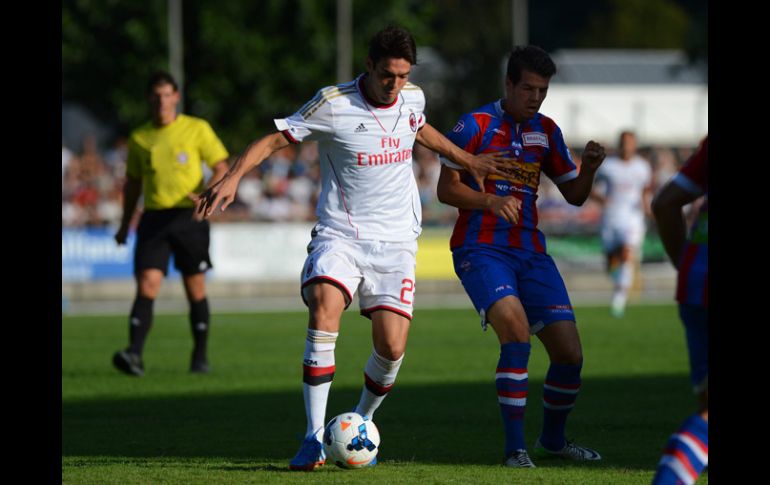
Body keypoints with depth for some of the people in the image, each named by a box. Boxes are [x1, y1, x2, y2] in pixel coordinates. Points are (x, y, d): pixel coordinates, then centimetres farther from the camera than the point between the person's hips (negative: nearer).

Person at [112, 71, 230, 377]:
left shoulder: (197, 129, 2)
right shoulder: (139, 138, 11)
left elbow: (222, 167, 2)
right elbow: (133, 183, 21)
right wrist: (125, 225, 20)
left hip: (189, 217, -2)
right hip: (154, 218, 2)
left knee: (195, 289, 3)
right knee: (147, 285, -13)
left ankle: (200, 357, 14)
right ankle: (134, 354, -23)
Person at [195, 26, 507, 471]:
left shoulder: (413, 98, 4)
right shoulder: (333, 104, -11)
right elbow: (275, 139, -8)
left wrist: (468, 160, 35)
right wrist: (233, 178, -22)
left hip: (396, 242, 4)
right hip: (340, 234, -4)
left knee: (392, 347, -7)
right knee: (324, 310, -28)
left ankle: (360, 424, 23)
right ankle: (314, 440, -24)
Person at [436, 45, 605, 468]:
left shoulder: (546, 131, 12)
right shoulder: (475, 125, -4)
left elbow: (573, 195, 16)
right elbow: (446, 188, -6)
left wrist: (588, 169, -6)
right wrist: (491, 201, -23)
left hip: (530, 251, 5)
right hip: (481, 250, -5)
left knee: (569, 353, -2)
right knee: (516, 330, -28)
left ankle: (553, 439, 24)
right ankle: (515, 446, -21)